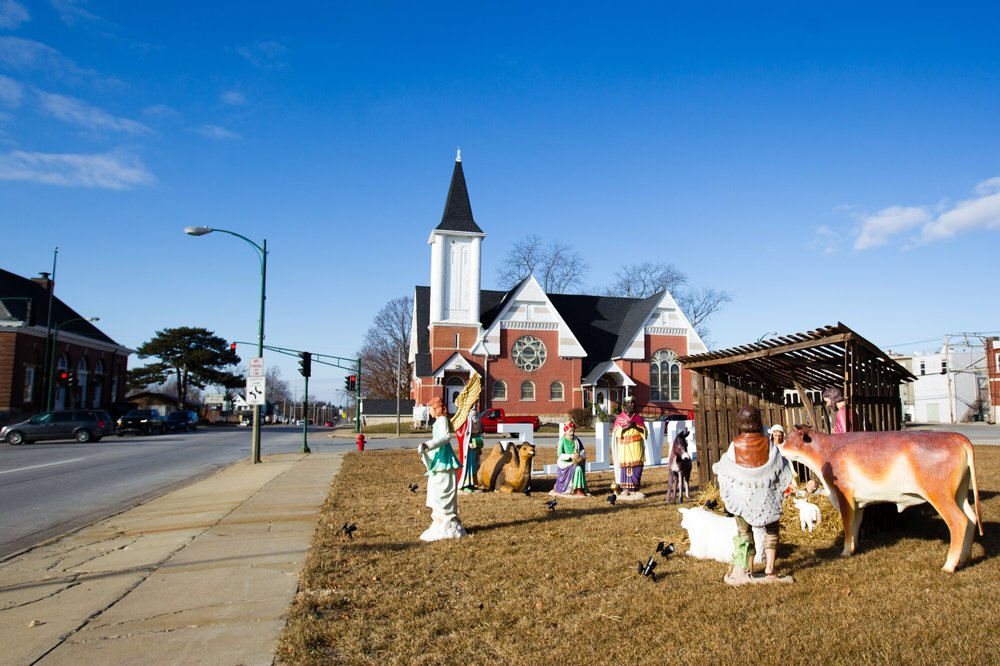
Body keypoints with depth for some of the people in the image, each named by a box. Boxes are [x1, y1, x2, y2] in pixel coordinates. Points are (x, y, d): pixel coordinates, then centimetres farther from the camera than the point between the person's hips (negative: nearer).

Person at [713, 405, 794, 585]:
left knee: (744, 533, 16)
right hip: (766, 497, 0)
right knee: (771, 530, 19)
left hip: (742, 497, 0)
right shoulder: (768, 445, -12)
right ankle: (769, 569, 15)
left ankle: (745, 571, 21)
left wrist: (716, 467, 19)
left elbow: (725, 469, -3)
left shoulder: (735, 446, -13)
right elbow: (782, 467, -2)